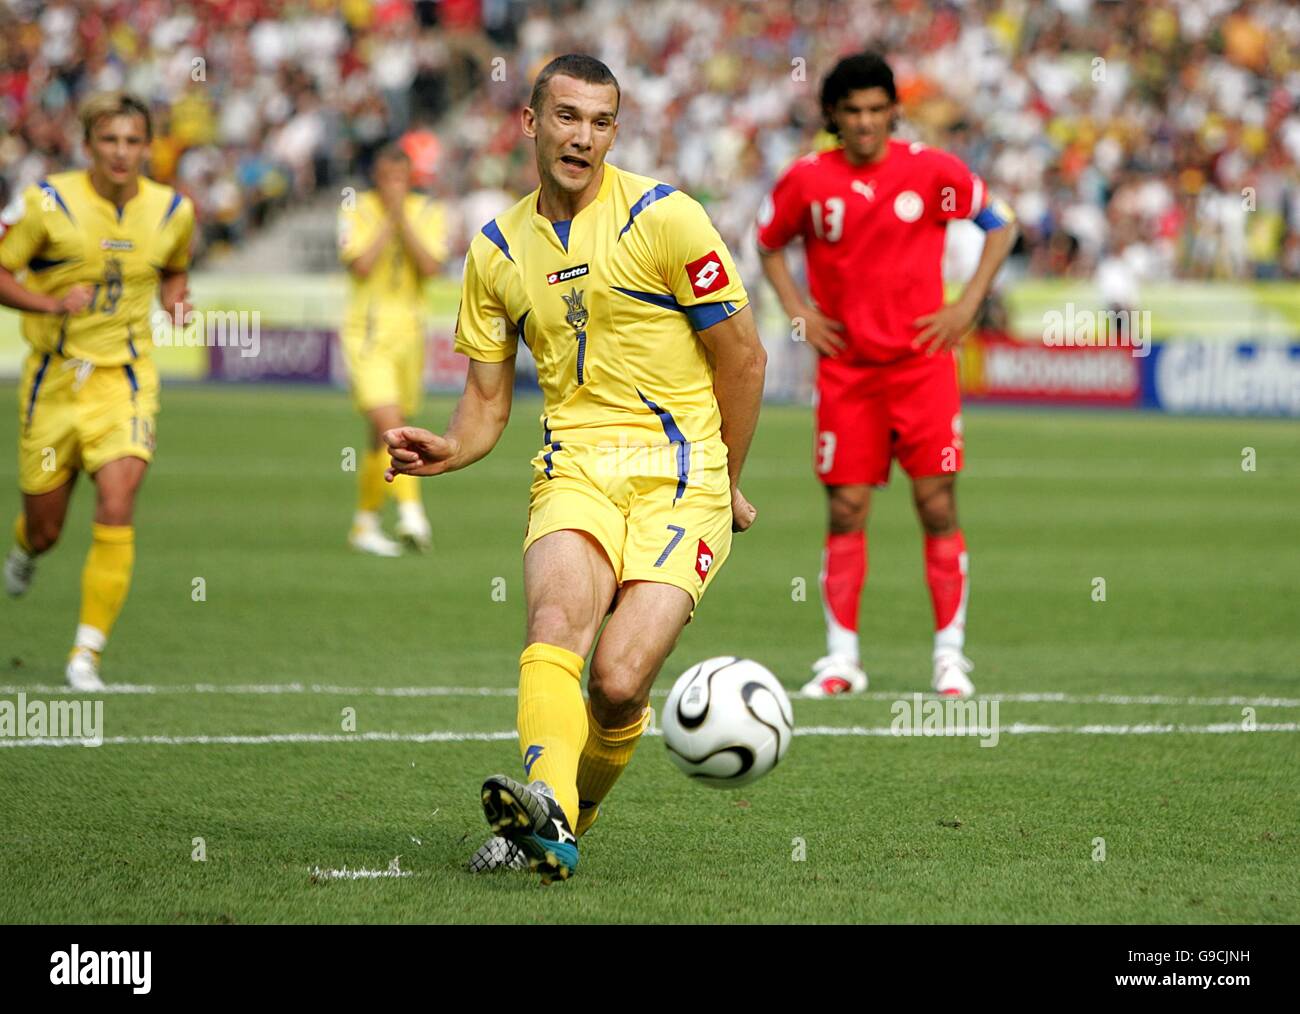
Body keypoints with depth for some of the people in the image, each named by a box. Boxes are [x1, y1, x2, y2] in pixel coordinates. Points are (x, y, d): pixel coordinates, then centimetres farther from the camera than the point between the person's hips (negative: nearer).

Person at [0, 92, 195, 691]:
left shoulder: (172, 211, 1)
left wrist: (176, 298, -1)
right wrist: (50, 303, -21)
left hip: (125, 376, 1)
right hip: (54, 377, -1)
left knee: (117, 502, -20)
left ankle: (87, 653, -13)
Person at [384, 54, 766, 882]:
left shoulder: (664, 217, -3)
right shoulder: (498, 249, 11)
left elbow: (743, 356, 2)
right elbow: (487, 401, 16)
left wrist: (726, 486, 8)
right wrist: (448, 450, -7)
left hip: (680, 474, -3)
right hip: (575, 466, 3)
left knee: (619, 682, -19)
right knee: (556, 616, -30)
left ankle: (569, 819, 9)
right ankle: (545, 818, -49)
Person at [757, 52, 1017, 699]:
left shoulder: (930, 170, -3)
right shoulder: (807, 180, 0)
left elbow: (999, 224, 8)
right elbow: (769, 243, 17)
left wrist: (967, 303, -1)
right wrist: (798, 312, 4)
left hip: (921, 362, -1)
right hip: (845, 367, 1)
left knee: (938, 505, -4)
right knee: (846, 512, -1)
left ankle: (951, 654, 3)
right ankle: (841, 658, 5)